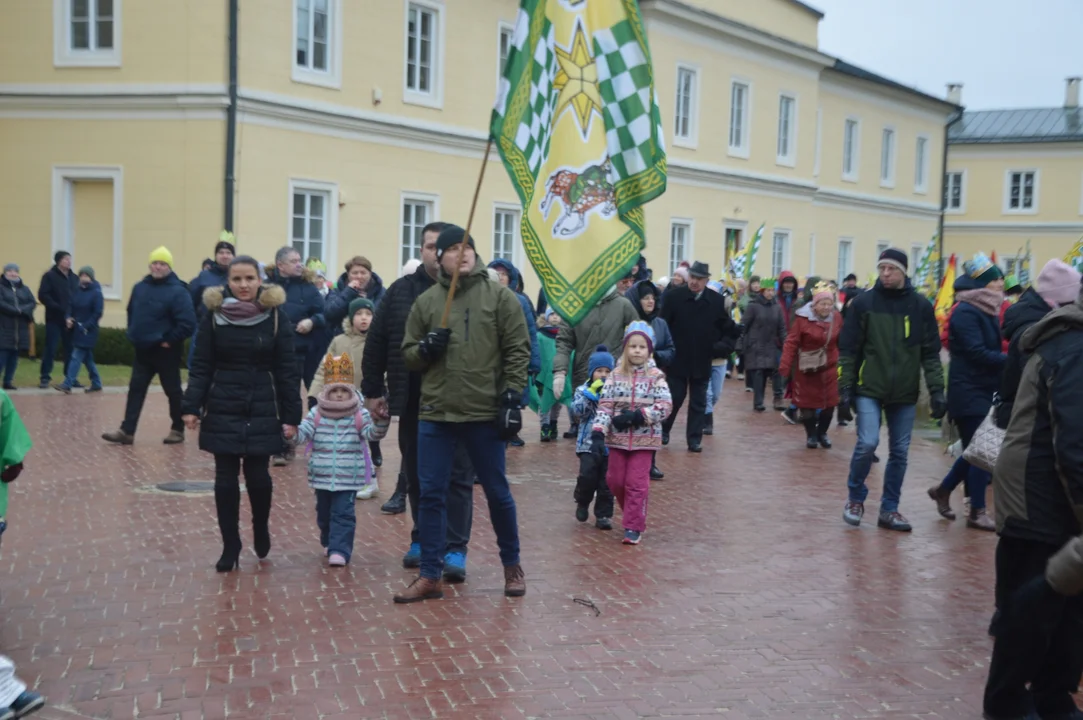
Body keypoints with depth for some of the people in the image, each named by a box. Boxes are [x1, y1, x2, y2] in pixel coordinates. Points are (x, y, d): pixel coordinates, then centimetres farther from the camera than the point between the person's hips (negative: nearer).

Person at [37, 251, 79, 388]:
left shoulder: (74, 278, 12)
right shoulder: (50, 276, -2)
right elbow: (43, 296, -10)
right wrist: (59, 308, -18)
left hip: (70, 320, 4)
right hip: (54, 319, -4)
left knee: (70, 349, 5)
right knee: (50, 349, -3)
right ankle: (45, 377, 4)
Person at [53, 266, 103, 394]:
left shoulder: (96, 293, -10)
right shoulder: (78, 291, 8)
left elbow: (98, 313, -12)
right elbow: (72, 307, 15)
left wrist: (85, 326, -16)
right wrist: (69, 318, -3)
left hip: (88, 332, -7)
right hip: (77, 330, 7)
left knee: (76, 357, -10)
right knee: (87, 358, 12)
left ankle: (67, 385, -11)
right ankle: (96, 384, 22)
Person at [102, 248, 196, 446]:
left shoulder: (177, 291, -16)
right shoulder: (140, 287, 7)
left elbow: (187, 323, -23)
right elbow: (131, 313, 23)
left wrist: (169, 341, -17)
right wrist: (133, 334, 13)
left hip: (165, 351, -6)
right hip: (143, 350, 7)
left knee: (173, 391, 6)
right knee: (135, 390, 5)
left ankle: (178, 430, 19)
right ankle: (127, 431, 8)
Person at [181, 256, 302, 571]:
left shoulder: (276, 316, -3)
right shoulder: (214, 314, 0)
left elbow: (287, 370, -2)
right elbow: (201, 366, 1)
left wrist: (291, 415, -5)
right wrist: (192, 406, -7)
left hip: (262, 411, -1)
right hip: (223, 410, 1)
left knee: (257, 476, 1)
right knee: (226, 478, 3)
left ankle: (261, 529, 30)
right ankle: (230, 547, 15)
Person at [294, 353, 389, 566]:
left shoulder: (359, 415, -3)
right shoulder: (316, 414, 0)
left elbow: (372, 434, -13)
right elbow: (303, 432, -8)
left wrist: (380, 421, -33)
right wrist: (293, 433, -30)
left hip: (348, 478, -3)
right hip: (321, 476, 3)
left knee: (343, 514, -6)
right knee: (324, 513, 18)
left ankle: (339, 550, -6)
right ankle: (328, 542, 39)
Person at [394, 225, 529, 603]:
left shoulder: (500, 296, 0)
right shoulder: (426, 301, 7)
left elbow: (518, 351, -2)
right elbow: (408, 354, 12)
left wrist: (512, 397, -9)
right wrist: (425, 348, -10)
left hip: (486, 414, -2)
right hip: (435, 415, 2)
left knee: (498, 493, 10)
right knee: (431, 495, 4)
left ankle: (512, 566, 29)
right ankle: (430, 576, 15)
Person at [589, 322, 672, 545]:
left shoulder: (656, 377, -4)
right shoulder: (616, 376, 0)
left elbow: (665, 407, -11)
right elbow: (604, 406, -5)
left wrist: (636, 416, -20)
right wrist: (597, 434, -16)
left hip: (645, 438, -3)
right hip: (618, 437, 3)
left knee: (637, 483, -2)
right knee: (615, 480, 9)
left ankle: (634, 527, 8)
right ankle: (633, 514, 34)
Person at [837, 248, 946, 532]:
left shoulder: (921, 306, 1)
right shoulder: (864, 303, -3)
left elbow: (931, 352, 3)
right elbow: (848, 350, -2)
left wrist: (937, 390, -4)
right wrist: (845, 390, -7)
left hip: (905, 393, 2)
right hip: (869, 389, -2)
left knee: (900, 452, 7)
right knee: (867, 443, -14)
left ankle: (889, 509, 20)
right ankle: (856, 498, 9)